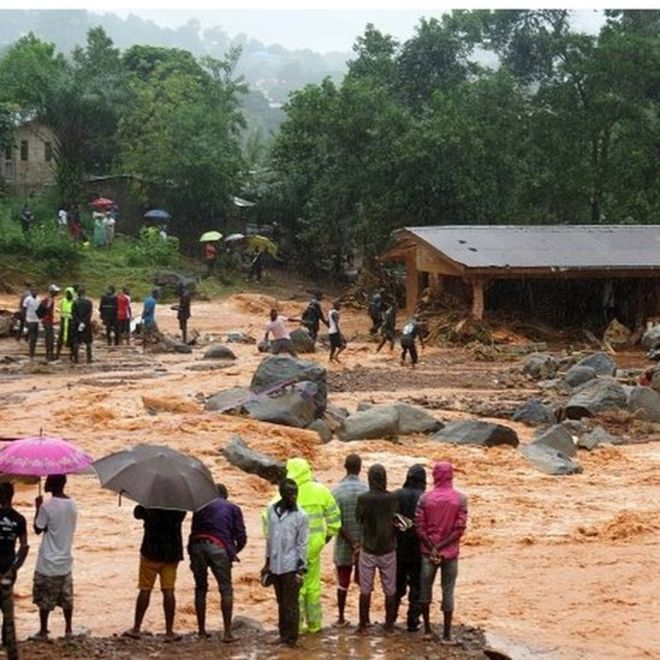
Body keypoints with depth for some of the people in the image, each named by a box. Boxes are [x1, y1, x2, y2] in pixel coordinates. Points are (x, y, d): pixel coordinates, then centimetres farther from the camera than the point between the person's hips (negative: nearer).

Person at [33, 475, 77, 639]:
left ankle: (43, 631, 14)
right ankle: (68, 629, 21)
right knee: (66, 598, 15)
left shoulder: (47, 506, -20)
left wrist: (38, 508, -1)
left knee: (44, 599, 7)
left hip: (48, 562, -6)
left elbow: (38, 529, -9)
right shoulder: (72, 504, 0)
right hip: (65, 560, 6)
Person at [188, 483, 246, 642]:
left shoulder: (201, 506, 24)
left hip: (197, 546, 3)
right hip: (218, 548, -2)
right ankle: (227, 632, -5)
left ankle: (201, 630, 15)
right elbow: (241, 536, 9)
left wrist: (191, 554, 23)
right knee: (226, 589, 3)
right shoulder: (233, 508, 17)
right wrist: (234, 551, 26)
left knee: (200, 588, 14)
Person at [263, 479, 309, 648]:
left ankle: (291, 639, 8)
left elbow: (303, 545, -8)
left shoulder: (300, 516, -10)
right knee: (281, 603, 13)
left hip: (291, 567, -5)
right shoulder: (271, 510, 3)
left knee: (291, 604, 0)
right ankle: (283, 635, 22)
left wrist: (301, 570, -11)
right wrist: (267, 563, 14)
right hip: (275, 565, 5)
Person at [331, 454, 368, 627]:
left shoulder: (337, 490, -9)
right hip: (366, 544, 0)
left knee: (343, 583, 11)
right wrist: (360, 543, -4)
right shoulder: (367, 490, -8)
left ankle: (341, 617, 18)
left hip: (344, 545, 0)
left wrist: (352, 543, -10)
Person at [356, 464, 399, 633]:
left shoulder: (363, 499, -12)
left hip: (368, 549, 0)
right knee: (389, 590, 11)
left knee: (365, 589, 9)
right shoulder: (392, 499, -11)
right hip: (388, 549, 0)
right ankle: (389, 624, 17)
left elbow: (358, 519, 0)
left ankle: (363, 624, 14)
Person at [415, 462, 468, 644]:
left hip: (428, 551, 1)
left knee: (425, 588, 14)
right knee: (448, 591, 4)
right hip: (450, 553, 0)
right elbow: (459, 529, -11)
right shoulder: (460, 499, -6)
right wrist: (441, 547, -10)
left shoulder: (425, 498, -5)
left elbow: (419, 527, -8)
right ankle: (446, 634, 5)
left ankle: (427, 629, 19)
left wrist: (432, 548, -6)